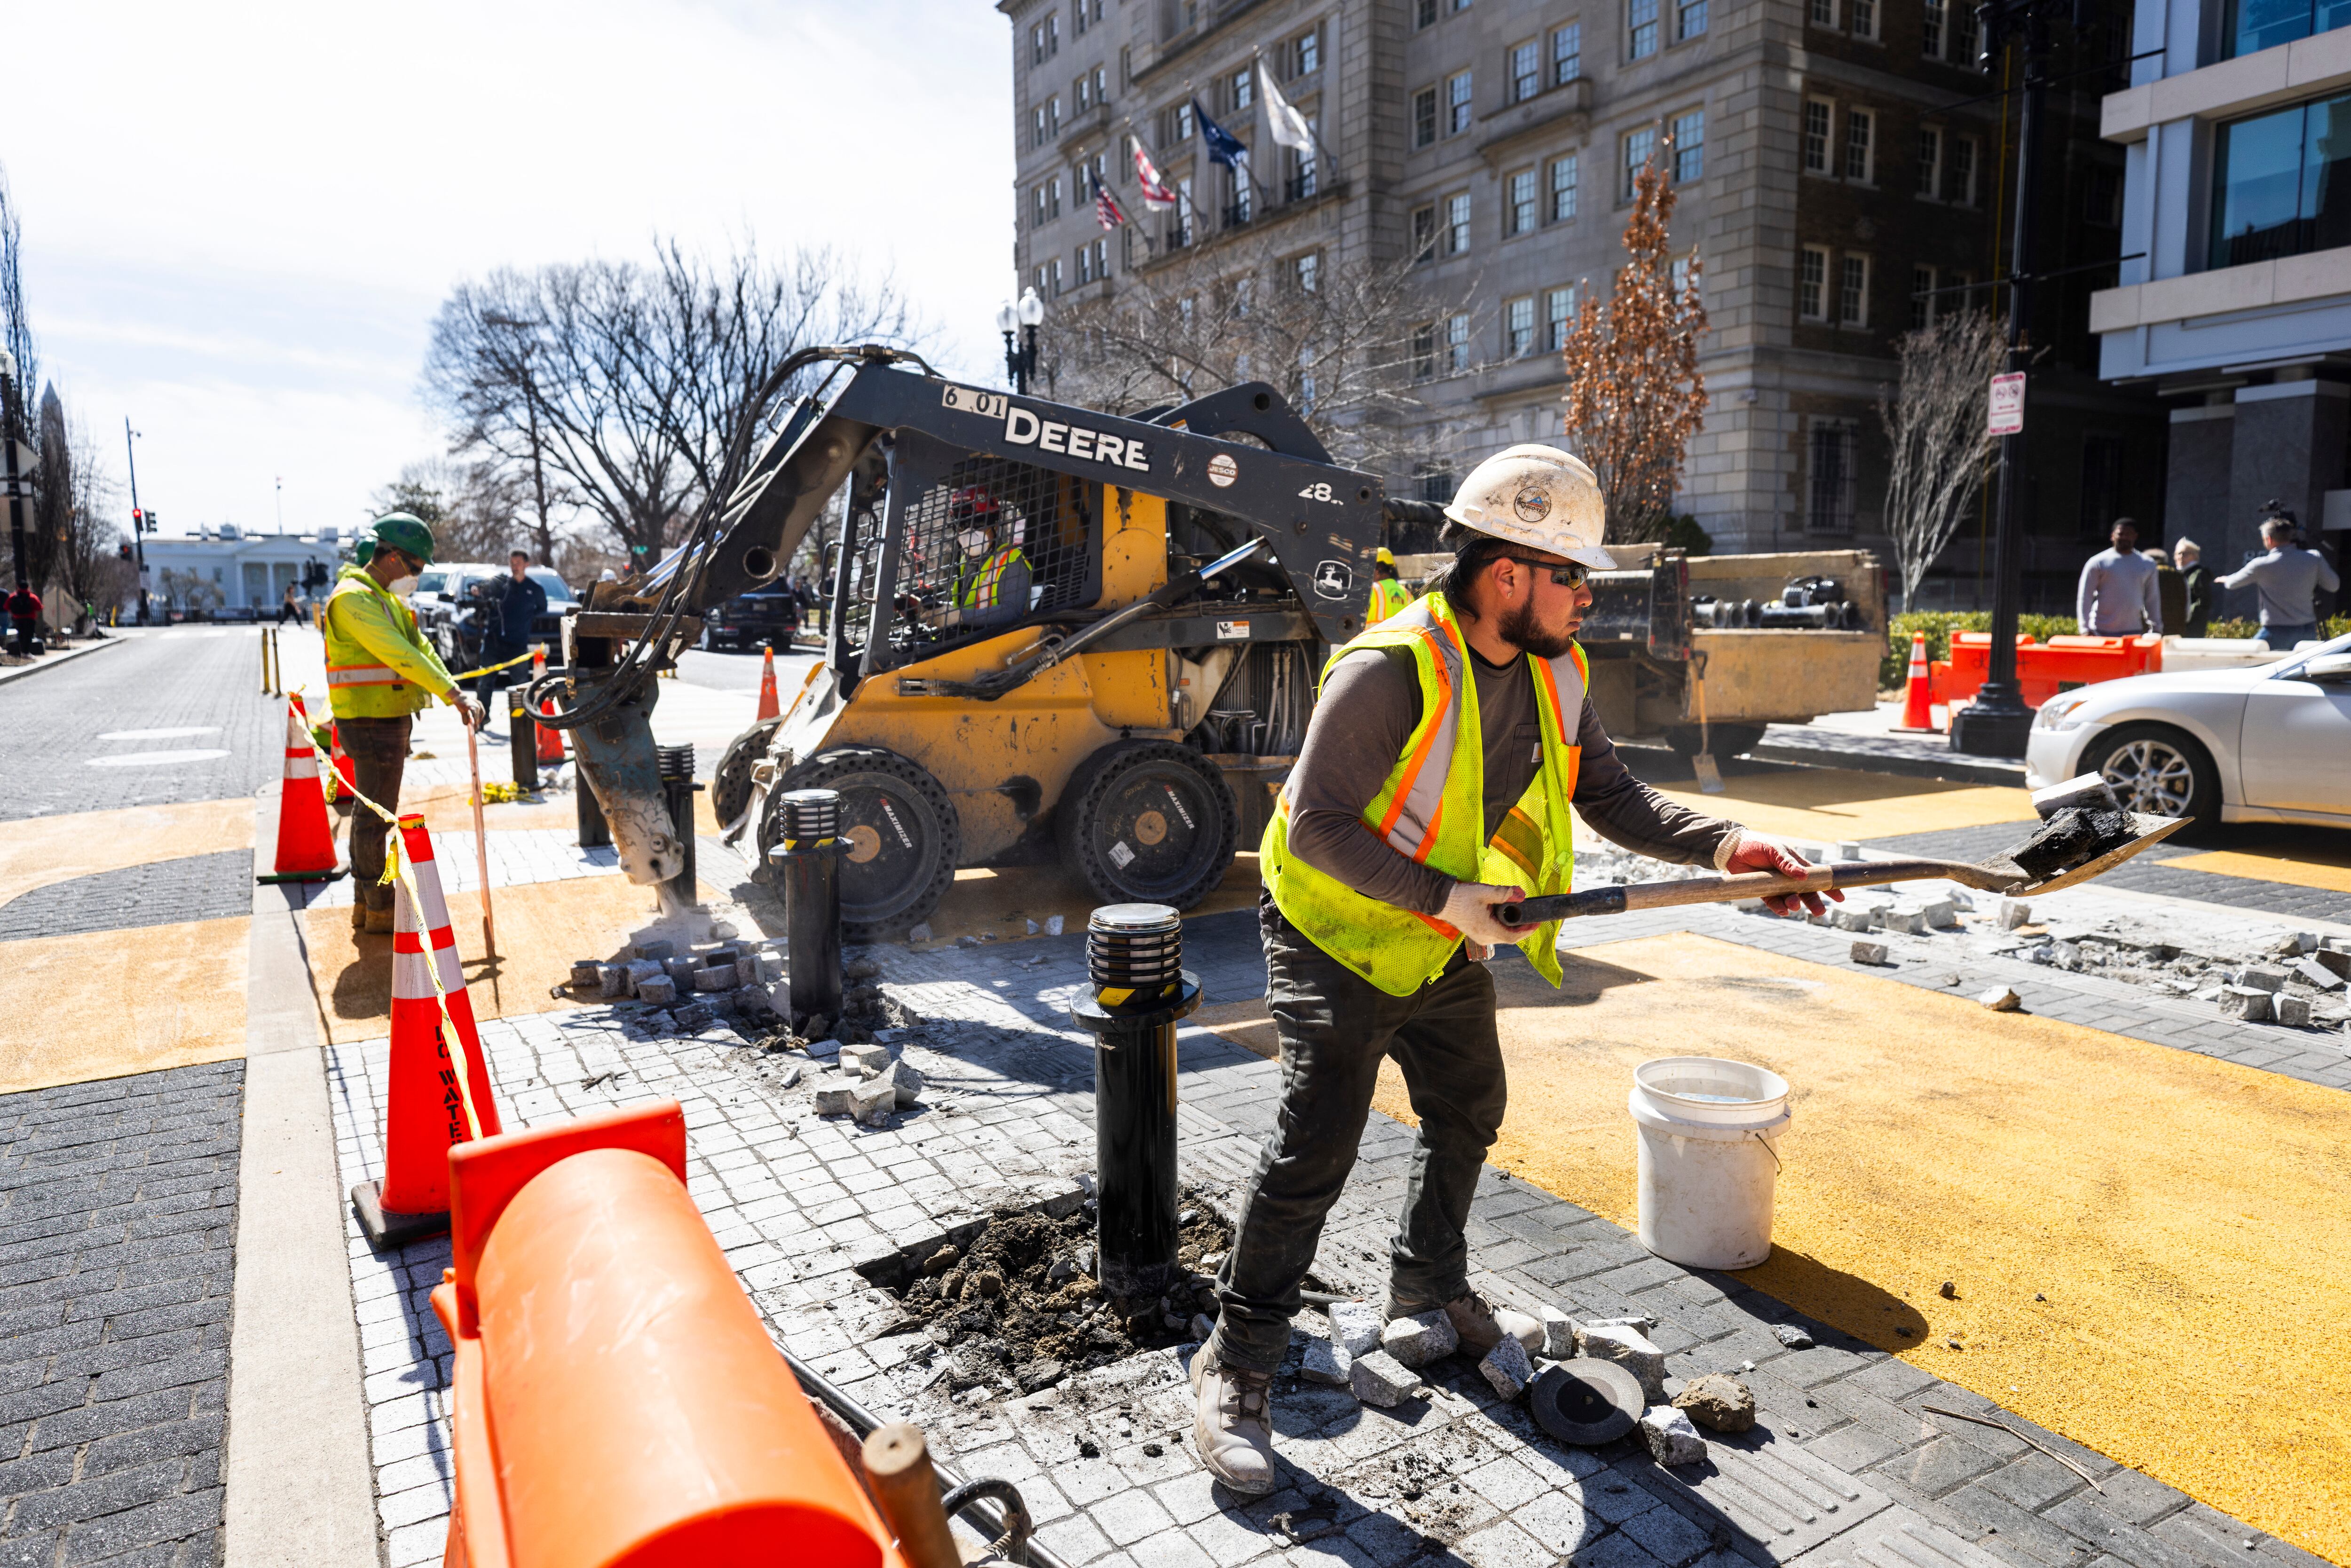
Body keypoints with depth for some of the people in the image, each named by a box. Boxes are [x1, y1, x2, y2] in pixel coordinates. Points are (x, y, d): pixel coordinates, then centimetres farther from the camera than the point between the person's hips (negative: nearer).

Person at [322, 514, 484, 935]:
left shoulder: (387, 599, 15)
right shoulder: (353, 598, -17)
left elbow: (420, 649, 9)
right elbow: (398, 654, -26)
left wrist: (458, 695, -4)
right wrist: (452, 694, -31)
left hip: (390, 720, 10)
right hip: (370, 722, -10)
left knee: (372, 812, 17)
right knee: (376, 816, -2)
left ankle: (365, 902, 27)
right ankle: (380, 909, 6)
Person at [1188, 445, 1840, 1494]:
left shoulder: (1553, 673, -2)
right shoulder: (1391, 671, -28)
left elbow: (1612, 798, 1)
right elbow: (1318, 827, -28)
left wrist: (1721, 846, -13)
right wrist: (1444, 898, -28)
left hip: (1448, 945, 8)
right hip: (1337, 935, -8)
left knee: (1468, 1113, 20)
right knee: (1316, 1146, -10)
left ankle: (1429, 1285, 45)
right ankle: (1237, 1364, 6)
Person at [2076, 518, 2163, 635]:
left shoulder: (2148, 565, 12)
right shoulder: (2097, 563, 1)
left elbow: (2152, 599, 18)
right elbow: (2084, 598, -2)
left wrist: (2156, 629, 15)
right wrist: (2086, 629, -10)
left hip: (2134, 632, 3)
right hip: (2102, 633, -3)